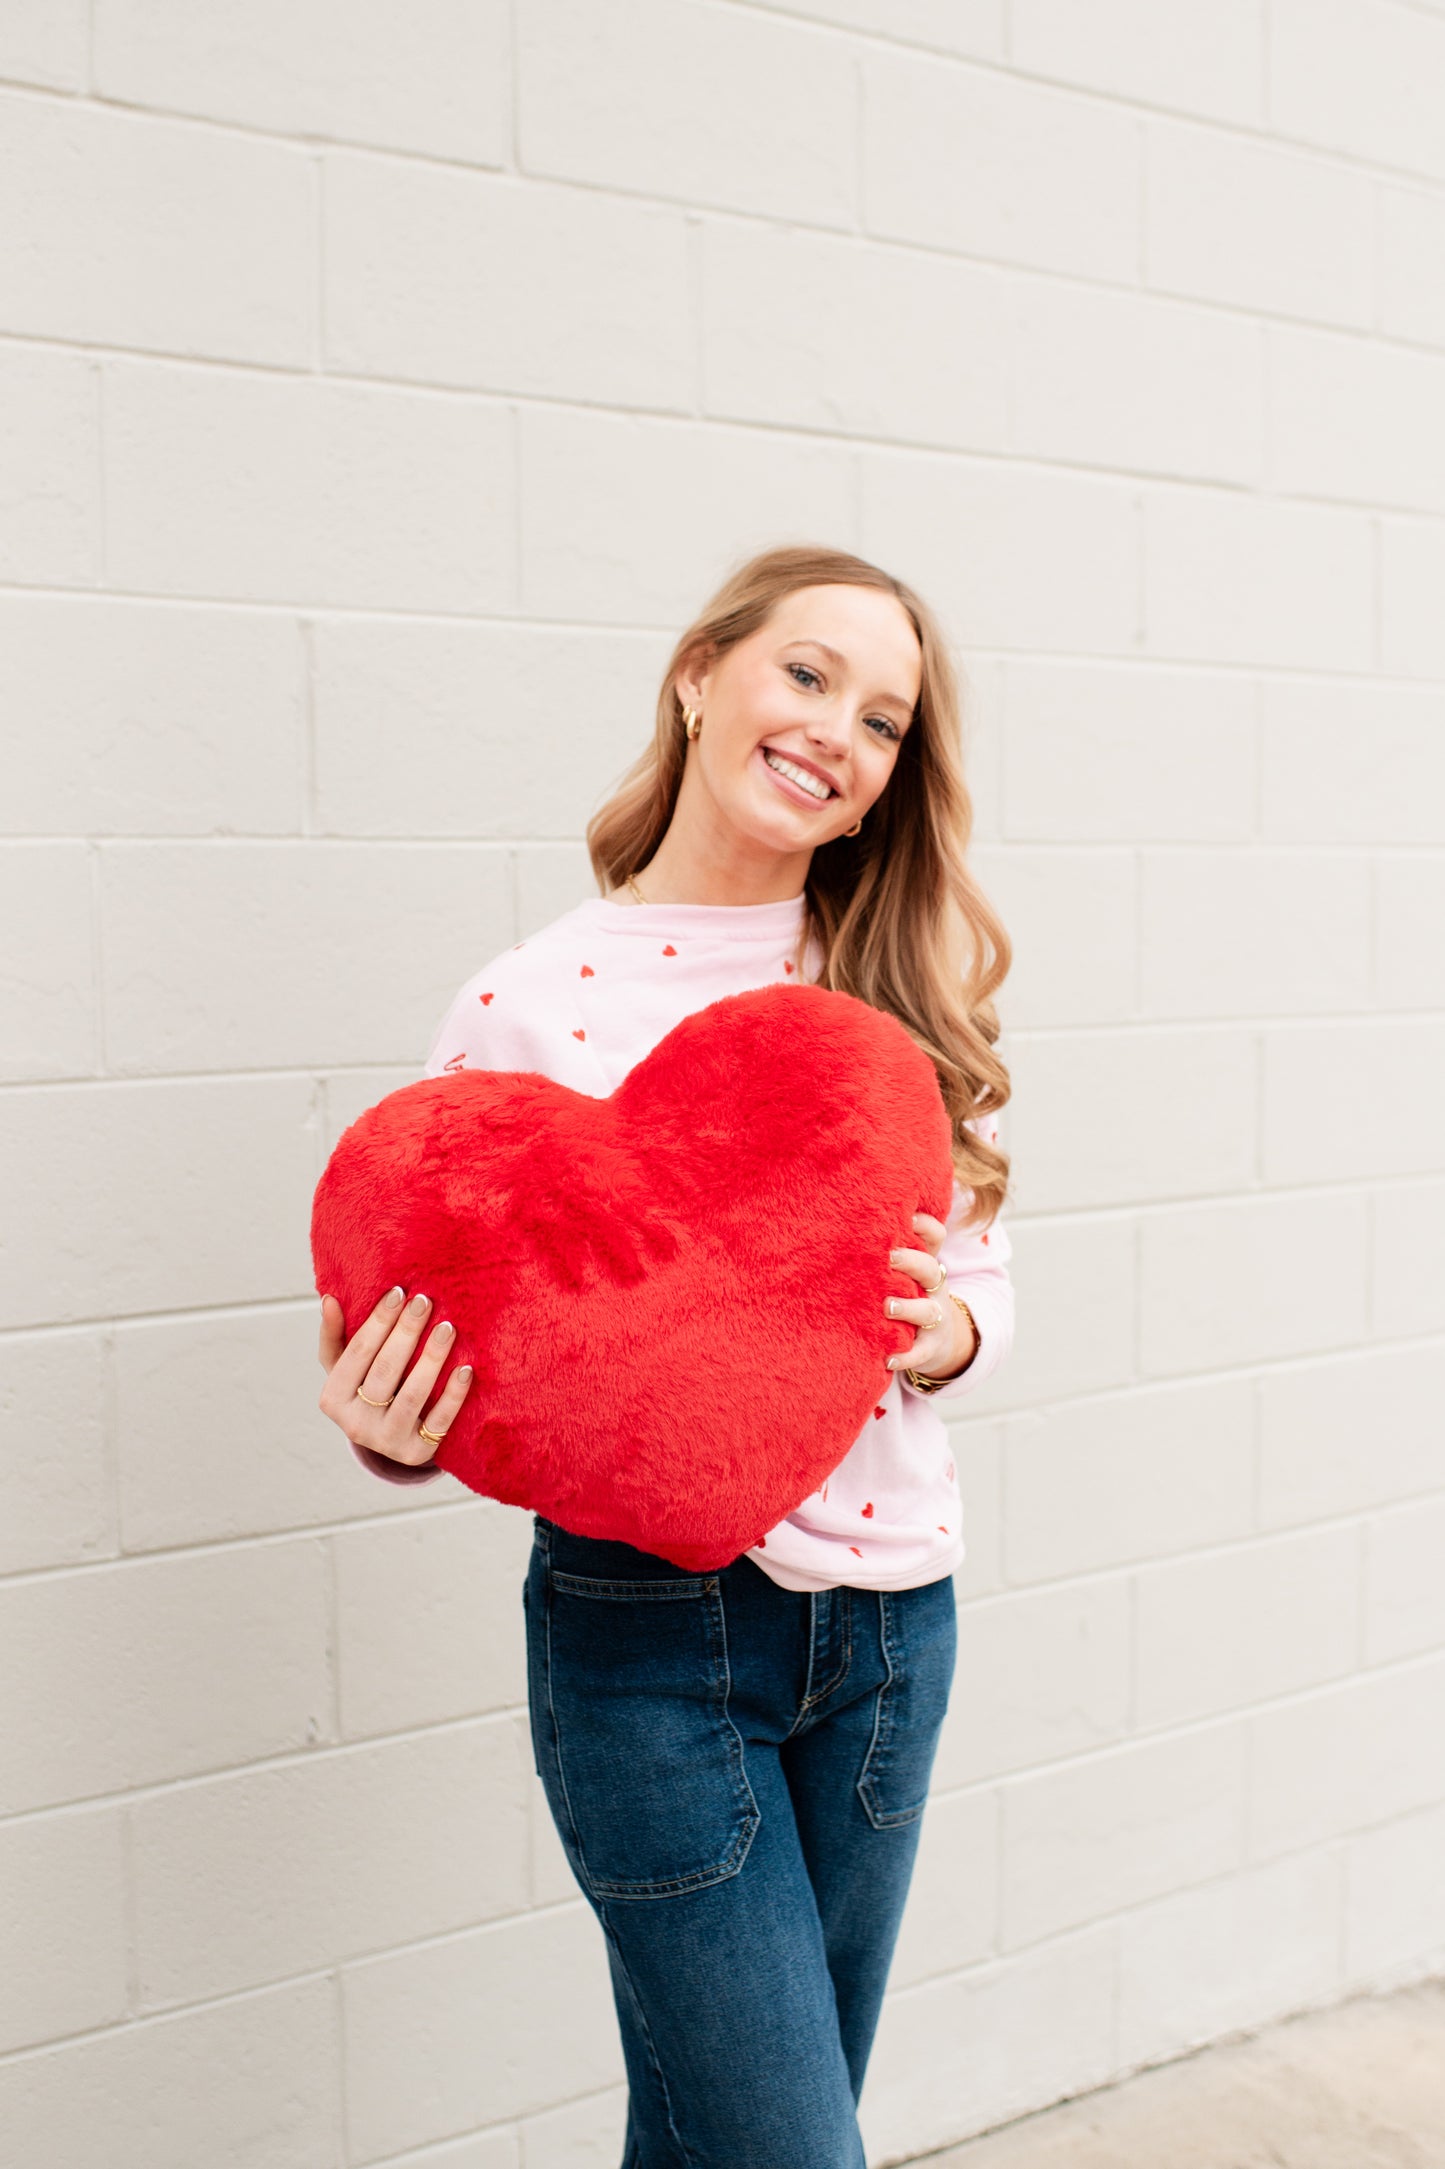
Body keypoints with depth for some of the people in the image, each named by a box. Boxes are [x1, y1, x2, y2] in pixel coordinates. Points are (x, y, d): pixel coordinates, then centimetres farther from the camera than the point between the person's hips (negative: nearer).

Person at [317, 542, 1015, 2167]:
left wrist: (945, 1333, -15)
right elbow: (475, 1342, -4)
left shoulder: (900, 992, 0)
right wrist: (393, 1438, -25)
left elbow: (983, 1278, 7)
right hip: (652, 1624, -4)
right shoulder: (530, 1005, -10)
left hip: (890, 1615, 4)